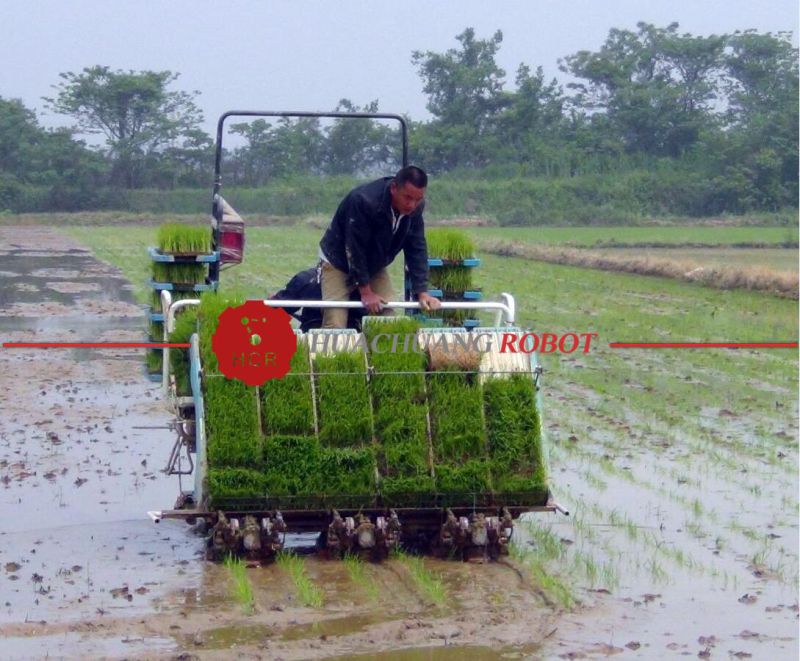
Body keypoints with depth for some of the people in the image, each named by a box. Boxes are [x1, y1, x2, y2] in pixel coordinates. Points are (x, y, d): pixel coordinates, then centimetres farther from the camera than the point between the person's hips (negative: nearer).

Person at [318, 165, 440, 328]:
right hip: (338, 263, -6)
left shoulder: (415, 207, -15)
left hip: (375, 267, 6)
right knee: (335, 327, -17)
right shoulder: (363, 201, -34)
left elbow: (417, 249, -8)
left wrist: (422, 291, -15)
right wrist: (365, 291, -24)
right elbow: (355, 249, -28)